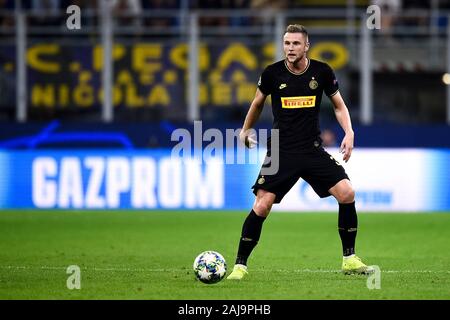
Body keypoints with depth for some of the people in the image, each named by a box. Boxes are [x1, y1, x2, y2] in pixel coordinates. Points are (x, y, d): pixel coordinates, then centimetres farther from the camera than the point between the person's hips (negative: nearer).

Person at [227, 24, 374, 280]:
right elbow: (258, 103, 16)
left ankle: (350, 259, 1)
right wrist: (246, 129, 25)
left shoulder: (322, 72, -3)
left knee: (347, 193, -14)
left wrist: (349, 132, -4)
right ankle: (240, 265, 0)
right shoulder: (272, 73, -5)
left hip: (313, 150, 1)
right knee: (261, 206, -13)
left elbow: (339, 105, 11)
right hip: (281, 151, -1)